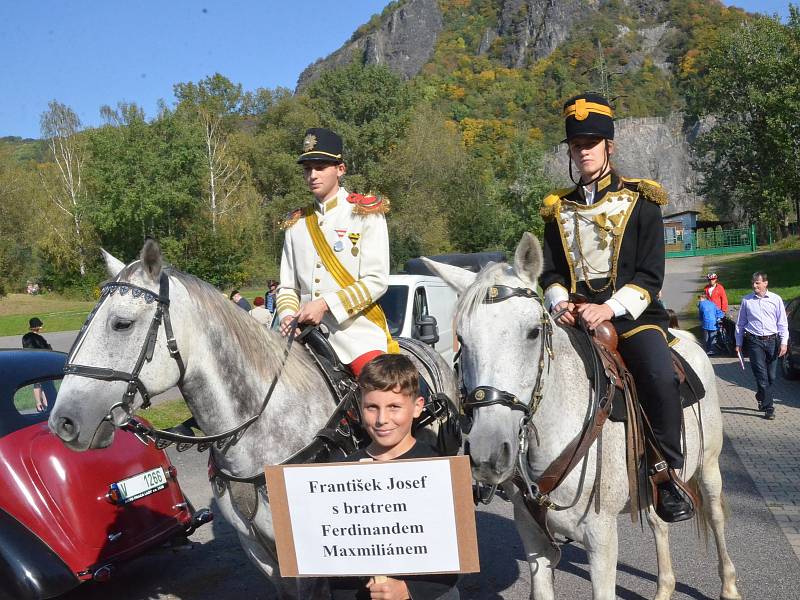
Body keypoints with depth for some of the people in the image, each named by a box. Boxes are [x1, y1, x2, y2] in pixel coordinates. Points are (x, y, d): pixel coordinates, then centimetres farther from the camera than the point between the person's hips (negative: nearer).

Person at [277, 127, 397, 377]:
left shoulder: (366, 213, 1)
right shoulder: (296, 223, 16)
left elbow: (376, 281, -8)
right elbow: (287, 285, 15)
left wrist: (326, 303, -16)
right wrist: (288, 316, -6)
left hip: (356, 331, -4)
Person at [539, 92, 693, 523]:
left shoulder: (639, 201, 6)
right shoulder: (559, 209, 16)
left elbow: (650, 274, -2)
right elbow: (551, 272, 14)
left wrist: (609, 309, -17)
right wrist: (560, 302, -9)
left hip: (632, 313, -3)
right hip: (575, 316, 4)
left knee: (660, 378, -29)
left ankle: (667, 473, -9)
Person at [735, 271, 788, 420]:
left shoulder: (776, 299, 6)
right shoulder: (746, 301, 6)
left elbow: (782, 323, 6)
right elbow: (740, 323, 11)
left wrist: (784, 342, -2)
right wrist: (739, 343, 9)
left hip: (772, 341, 1)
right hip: (754, 341, -1)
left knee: (771, 376, 4)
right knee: (762, 375, -8)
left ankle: (761, 398, 28)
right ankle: (768, 408, -4)